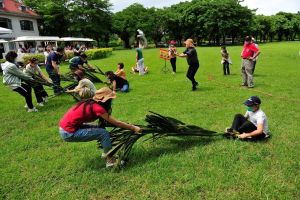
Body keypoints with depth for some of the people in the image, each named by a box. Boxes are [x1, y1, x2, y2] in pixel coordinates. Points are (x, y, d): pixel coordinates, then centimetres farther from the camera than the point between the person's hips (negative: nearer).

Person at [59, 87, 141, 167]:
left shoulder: (91, 103, 7)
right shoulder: (97, 108, -18)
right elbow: (116, 123, -13)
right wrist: (133, 128, -4)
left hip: (66, 127, 9)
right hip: (69, 133, -9)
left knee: (100, 128, 9)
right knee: (104, 133, -10)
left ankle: (107, 152, 20)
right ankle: (110, 161, 0)